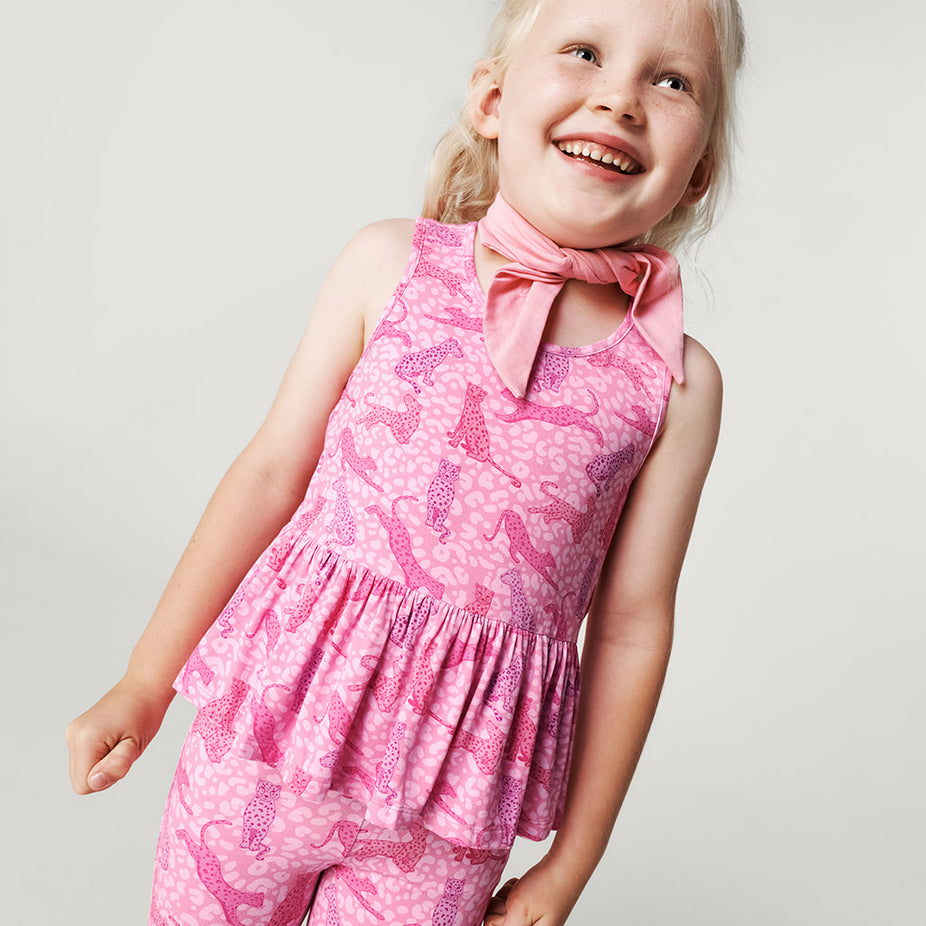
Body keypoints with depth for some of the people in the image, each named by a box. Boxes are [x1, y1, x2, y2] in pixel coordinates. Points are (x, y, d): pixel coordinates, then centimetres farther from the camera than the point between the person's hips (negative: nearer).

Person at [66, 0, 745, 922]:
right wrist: (144, 682, 6)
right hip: (277, 711, 1)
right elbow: (270, 471, 0)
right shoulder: (392, 263, -5)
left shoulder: (677, 382, -5)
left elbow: (632, 628, 0)